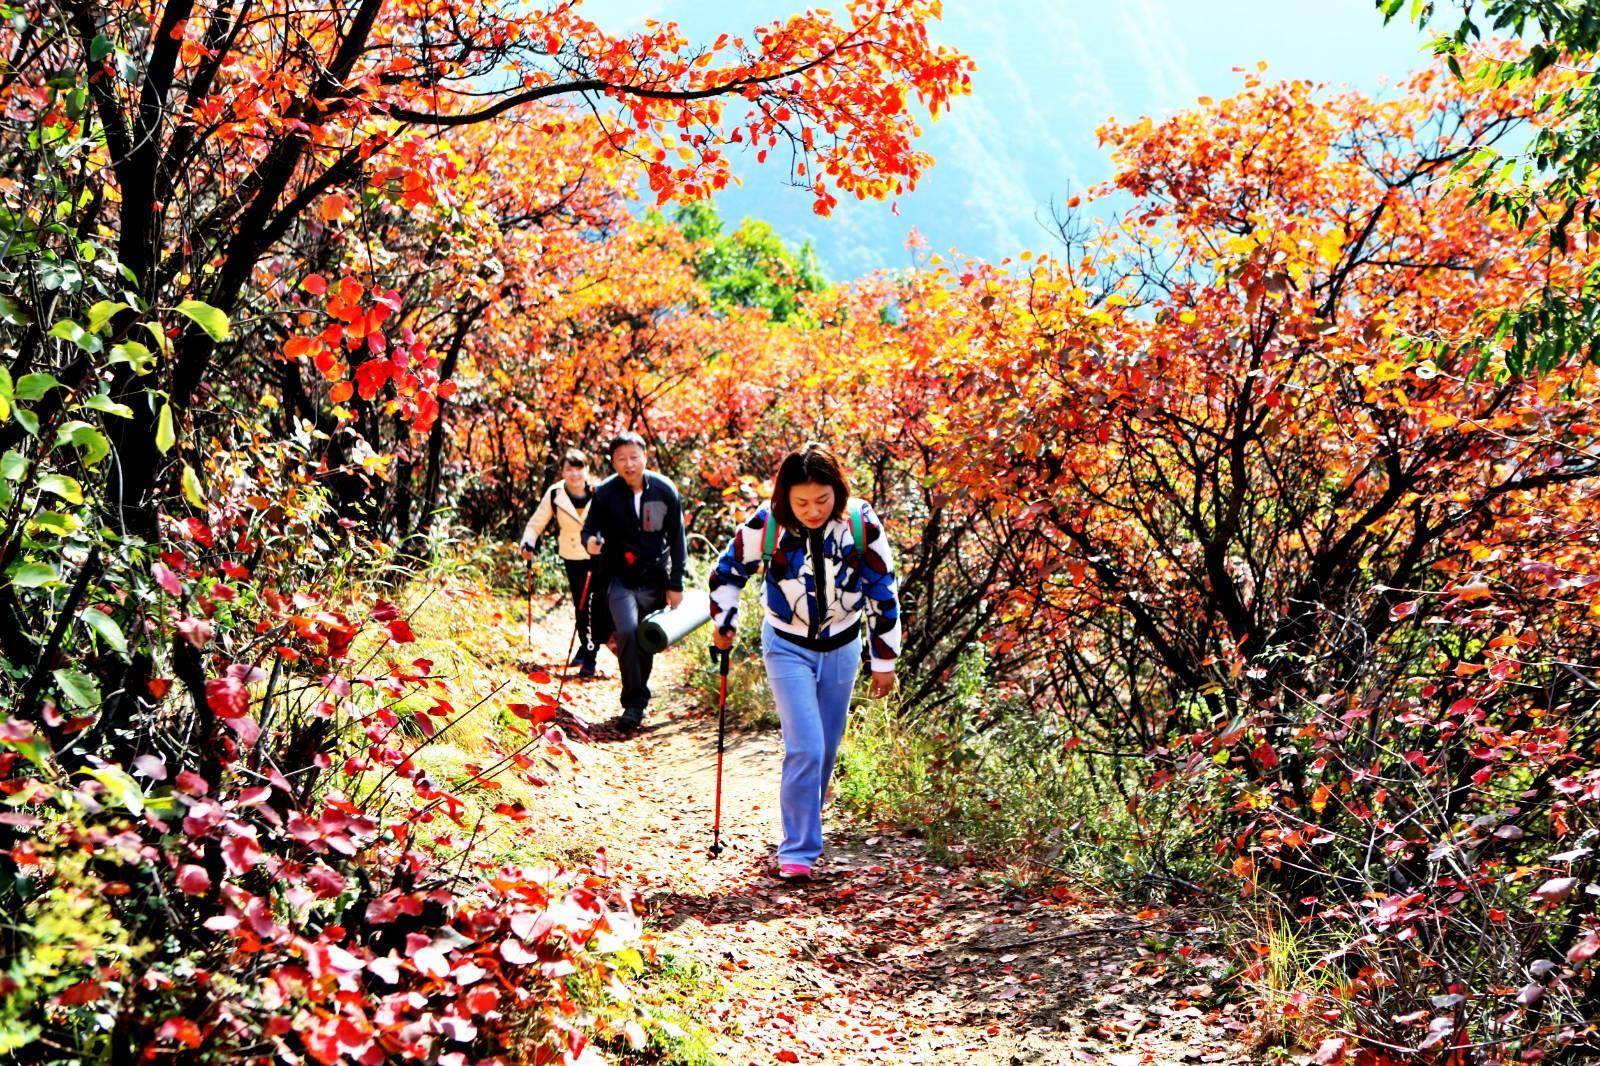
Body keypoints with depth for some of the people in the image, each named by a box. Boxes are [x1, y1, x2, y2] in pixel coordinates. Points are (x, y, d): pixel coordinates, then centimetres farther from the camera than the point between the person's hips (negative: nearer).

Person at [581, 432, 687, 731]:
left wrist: (676, 585, 1)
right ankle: (634, 702, -12)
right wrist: (590, 541, -24)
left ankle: (636, 699, 26)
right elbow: (589, 529, 2)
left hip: (655, 579, 2)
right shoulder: (605, 492, -8)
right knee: (628, 632, -22)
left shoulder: (665, 491, -5)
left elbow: (676, 539, 3)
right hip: (620, 579, -2)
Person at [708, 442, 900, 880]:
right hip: (788, 647, -2)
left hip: (840, 647, 2)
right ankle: (799, 851, -6)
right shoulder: (765, 526, -21)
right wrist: (723, 622, 3)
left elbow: (882, 591, -7)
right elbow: (728, 570, -1)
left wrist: (884, 661, -3)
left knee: (827, 749, 15)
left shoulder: (862, 524, -18)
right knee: (805, 748, -14)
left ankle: (806, 825, 37)